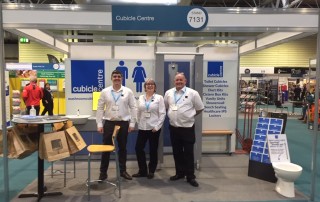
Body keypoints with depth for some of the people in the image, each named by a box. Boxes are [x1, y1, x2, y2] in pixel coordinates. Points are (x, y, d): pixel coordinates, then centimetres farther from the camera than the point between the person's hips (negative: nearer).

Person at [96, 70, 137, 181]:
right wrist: (99, 124, -2)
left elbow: (133, 108, 1)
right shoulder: (105, 91, 1)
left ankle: (123, 171, 25)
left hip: (123, 123, 0)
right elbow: (100, 108, 3)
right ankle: (103, 172, 17)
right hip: (109, 123, 0)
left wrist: (132, 123, -3)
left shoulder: (128, 91, 0)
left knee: (122, 148, 11)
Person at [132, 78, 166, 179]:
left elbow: (162, 113, -7)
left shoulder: (159, 98, -2)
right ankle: (142, 171, 18)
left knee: (153, 150, 6)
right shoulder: (141, 98, 9)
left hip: (154, 128, -3)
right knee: (138, 148, 2)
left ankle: (151, 171, 22)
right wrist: (139, 124, 6)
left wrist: (157, 126, -13)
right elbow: (138, 112, 12)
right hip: (142, 128, 4)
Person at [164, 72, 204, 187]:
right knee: (176, 152, 14)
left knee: (188, 153, 2)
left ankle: (190, 176, 13)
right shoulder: (168, 93, 5)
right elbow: (165, 107, 19)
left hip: (187, 127, -4)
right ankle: (179, 173, 29)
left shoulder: (192, 93, -6)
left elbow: (200, 108, 3)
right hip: (173, 127, 4)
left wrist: (190, 116, 9)